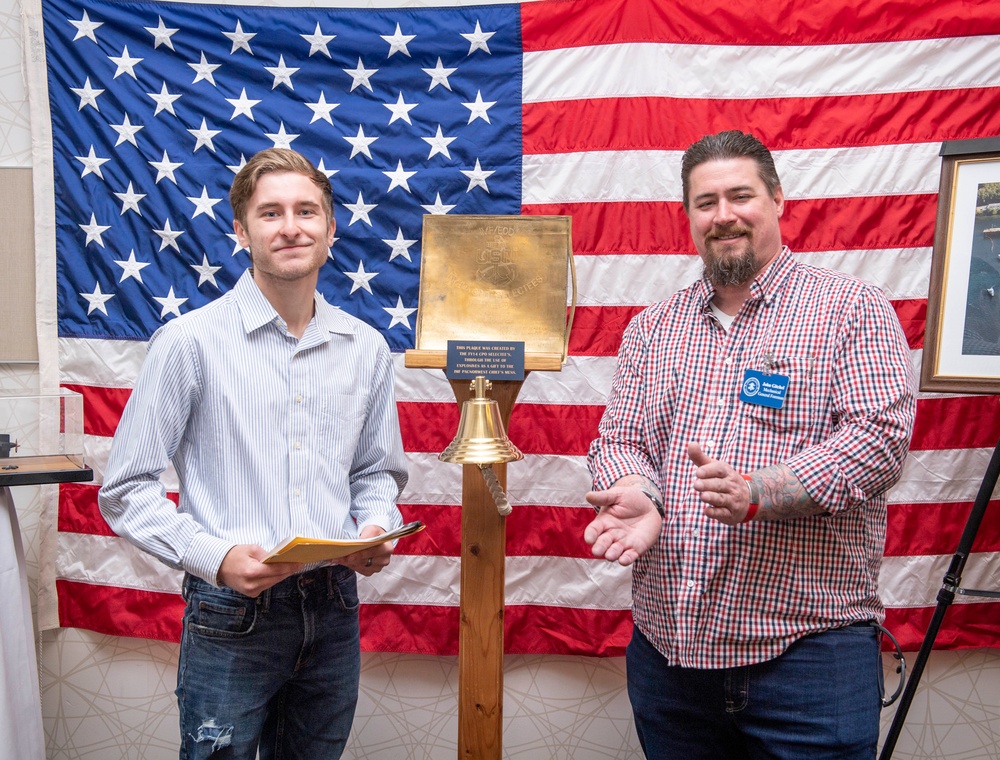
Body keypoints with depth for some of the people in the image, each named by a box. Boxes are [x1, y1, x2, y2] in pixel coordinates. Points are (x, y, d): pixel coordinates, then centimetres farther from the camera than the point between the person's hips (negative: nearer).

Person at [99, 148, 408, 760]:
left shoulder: (366, 348, 3)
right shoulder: (190, 341, -9)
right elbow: (128, 490, -7)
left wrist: (376, 530, -6)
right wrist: (215, 558, -19)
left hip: (335, 608, 4)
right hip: (231, 614, -4)